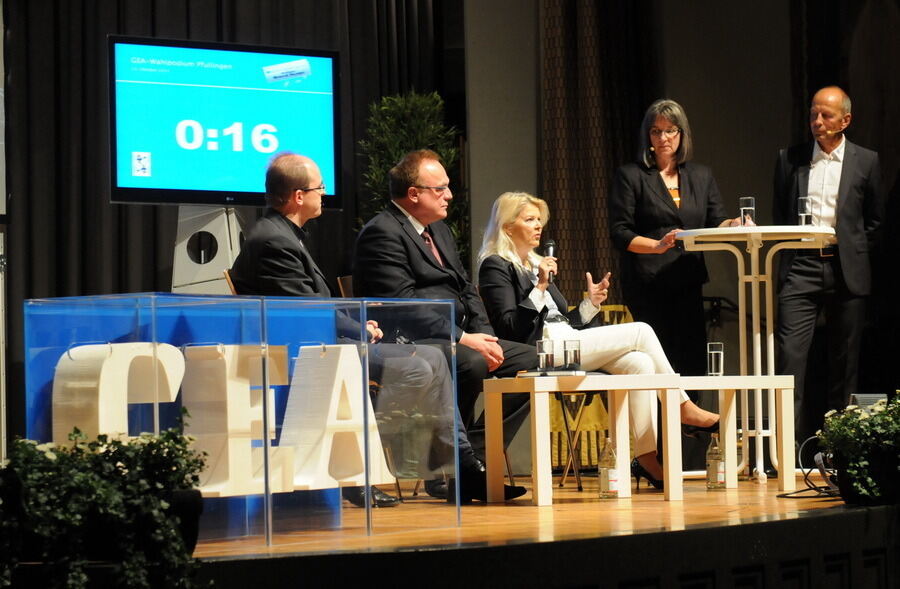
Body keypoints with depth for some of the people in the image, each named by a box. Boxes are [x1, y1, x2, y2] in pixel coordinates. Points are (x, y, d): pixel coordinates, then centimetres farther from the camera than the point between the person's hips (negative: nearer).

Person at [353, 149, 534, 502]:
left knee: (529, 360, 0)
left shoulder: (439, 230, 21)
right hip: (409, 346, -10)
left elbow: (467, 290, 20)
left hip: (455, 338, 10)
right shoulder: (382, 234, -11)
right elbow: (404, 306, -21)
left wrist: (484, 336, 0)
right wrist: (464, 339, -23)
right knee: (470, 364, -35)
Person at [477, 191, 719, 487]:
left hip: (569, 343, 9)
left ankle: (646, 456, -22)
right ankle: (685, 409, -4)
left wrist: (591, 303, 12)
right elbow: (510, 327, -13)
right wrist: (540, 287, -18)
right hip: (543, 352, -9)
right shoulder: (495, 267, -1)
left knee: (640, 362, -17)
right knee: (641, 332, -15)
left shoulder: (536, 264, 27)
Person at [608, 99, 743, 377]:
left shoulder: (701, 176, 17)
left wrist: (734, 224, -11)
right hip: (647, 285, -4)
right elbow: (619, 234, -3)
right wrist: (657, 245, -18)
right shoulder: (631, 176, 3)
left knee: (694, 363, -2)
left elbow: (716, 224, 11)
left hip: (688, 283, 4)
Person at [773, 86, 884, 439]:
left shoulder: (866, 162, 5)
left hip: (847, 271, 0)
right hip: (801, 268, 0)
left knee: (844, 358, 5)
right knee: (790, 352, -12)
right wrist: (789, 254, 8)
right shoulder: (789, 159, 7)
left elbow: (874, 220, 13)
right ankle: (791, 433, -11)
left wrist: (854, 255, 7)